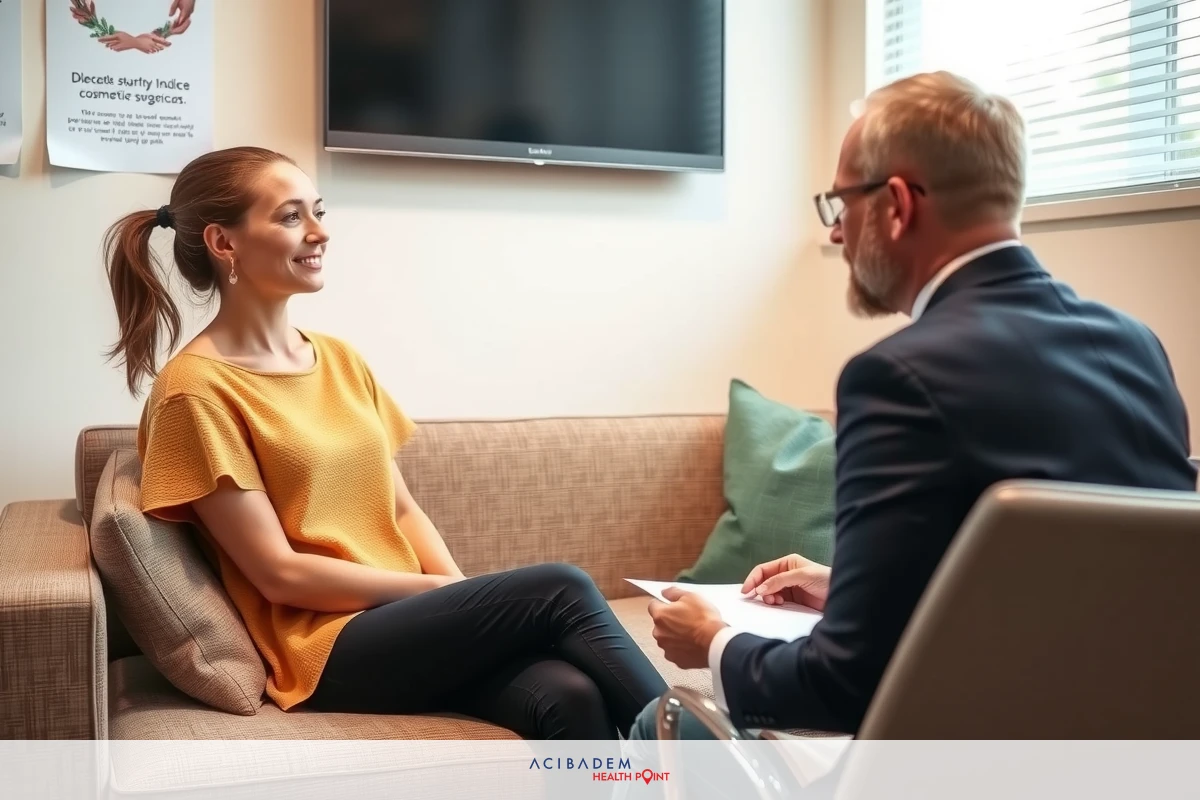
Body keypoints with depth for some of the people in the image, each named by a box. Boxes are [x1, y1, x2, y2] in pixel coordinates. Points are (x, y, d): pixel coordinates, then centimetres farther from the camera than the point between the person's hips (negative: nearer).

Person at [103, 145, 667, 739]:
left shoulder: (340, 359, 15)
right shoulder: (196, 388, -8)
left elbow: (402, 510, 13)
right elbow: (279, 573, -11)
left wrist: (465, 601, -5)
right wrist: (443, 592, -10)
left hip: (408, 618, 6)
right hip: (329, 649, -6)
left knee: (571, 697, -24)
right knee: (560, 593, -22)